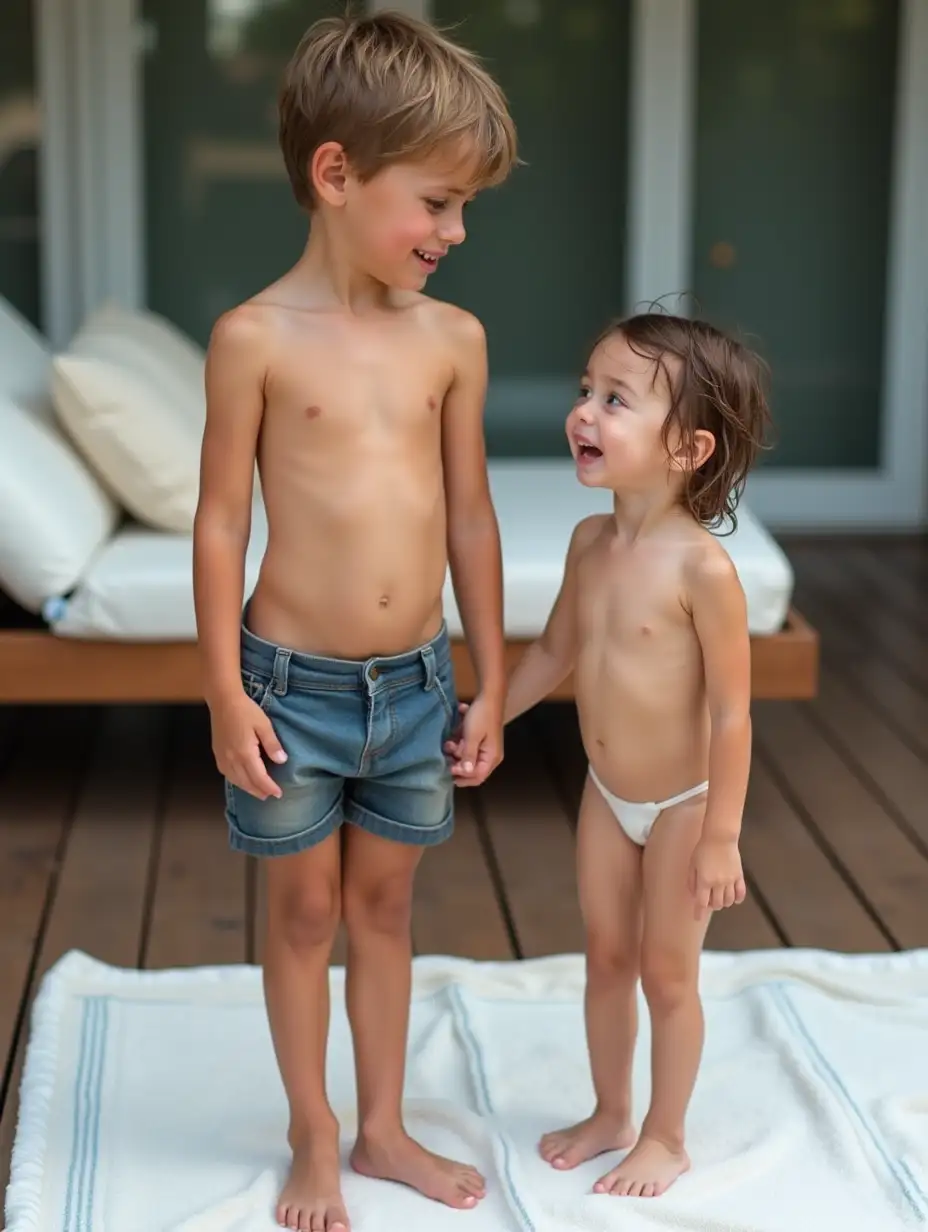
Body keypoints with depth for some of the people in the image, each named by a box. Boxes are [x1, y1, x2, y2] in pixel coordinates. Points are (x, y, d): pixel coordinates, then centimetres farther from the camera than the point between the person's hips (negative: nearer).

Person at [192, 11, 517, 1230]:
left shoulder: (453, 337, -1)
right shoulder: (257, 338, -12)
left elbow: (470, 515, 5)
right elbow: (223, 524, -8)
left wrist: (489, 685, 8)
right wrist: (226, 695, -8)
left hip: (416, 682, 3)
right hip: (294, 683, -3)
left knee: (384, 906, 17)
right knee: (303, 912, 12)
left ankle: (384, 1129, 33)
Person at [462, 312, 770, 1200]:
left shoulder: (702, 567, -27)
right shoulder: (589, 542, -6)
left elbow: (731, 710, -22)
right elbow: (555, 650, 11)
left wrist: (721, 837, -19)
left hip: (681, 804, -6)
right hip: (605, 795, 6)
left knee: (667, 974, 10)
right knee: (604, 957, 19)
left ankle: (666, 1139, 29)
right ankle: (611, 1114, 39)